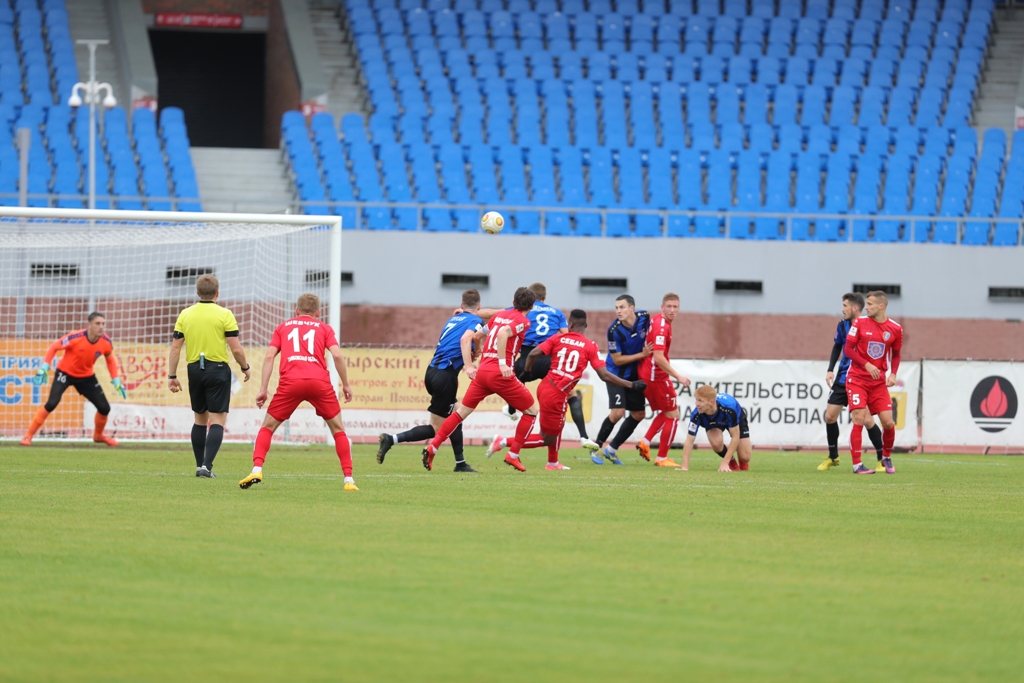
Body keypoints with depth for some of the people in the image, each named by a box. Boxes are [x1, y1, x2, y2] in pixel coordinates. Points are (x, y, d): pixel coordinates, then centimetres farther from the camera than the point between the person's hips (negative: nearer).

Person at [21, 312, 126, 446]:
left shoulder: (106, 342, -16)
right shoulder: (75, 337, -29)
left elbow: (110, 360, 5)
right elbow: (53, 347, -18)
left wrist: (116, 381, 1)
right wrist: (44, 367, -25)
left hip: (87, 377, 4)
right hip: (65, 373, -4)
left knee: (104, 408, 0)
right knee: (51, 403, -22)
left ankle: (98, 435, 31)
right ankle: (28, 435, -9)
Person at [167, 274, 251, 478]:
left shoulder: (185, 315, 4)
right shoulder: (224, 315, -7)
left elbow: (175, 347, 3)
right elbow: (236, 348, -9)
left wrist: (172, 376, 9)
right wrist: (245, 368, 8)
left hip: (195, 369, 4)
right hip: (218, 369, -4)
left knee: (200, 419, 17)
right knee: (218, 420, -3)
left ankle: (199, 466, 18)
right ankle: (207, 465, -16)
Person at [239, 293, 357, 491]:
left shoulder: (283, 327, 23)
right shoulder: (324, 328, 20)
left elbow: (269, 357, 11)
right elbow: (337, 355, 4)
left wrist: (263, 390, 8)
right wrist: (345, 385, 12)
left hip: (290, 383, 0)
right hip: (320, 383, 0)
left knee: (267, 427, 14)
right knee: (338, 429, 15)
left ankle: (257, 470, -5)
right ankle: (349, 479, 7)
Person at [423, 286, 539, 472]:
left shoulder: (499, 315, 17)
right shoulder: (523, 322, -4)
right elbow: (503, 333, -23)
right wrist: (503, 363, -25)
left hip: (482, 371, 6)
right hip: (501, 374, -6)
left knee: (461, 412, 14)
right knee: (531, 411, 10)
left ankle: (432, 448, 5)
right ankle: (513, 455, 7)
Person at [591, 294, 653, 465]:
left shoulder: (644, 317, -13)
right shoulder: (614, 330, -25)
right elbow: (617, 360, -19)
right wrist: (642, 355, -23)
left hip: (635, 374, 6)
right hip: (616, 374, -6)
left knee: (638, 414, 8)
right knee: (617, 413, -18)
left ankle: (612, 449, 21)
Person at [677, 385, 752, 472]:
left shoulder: (729, 409, -45)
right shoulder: (697, 415, -39)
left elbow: (735, 437, -35)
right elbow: (689, 441, -34)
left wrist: (724, 463, -38)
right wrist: (684, 467, -43)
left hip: (737, 418, -1)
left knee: (745, 458, -11)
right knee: (716, 443, -31)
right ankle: (732, 462, 3)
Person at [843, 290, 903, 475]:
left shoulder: (895, 329, 0)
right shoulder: (860, 323, -4)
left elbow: (896, 354, 14)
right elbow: (848, 349, -5)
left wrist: (893, 374, -2)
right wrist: (866, 365, -19)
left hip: (879, 381, 2)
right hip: (857, 378, -2)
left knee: (888, 421, -4)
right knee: (860, 419, -13)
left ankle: (887, 457, 22)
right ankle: (857, 464, -7)